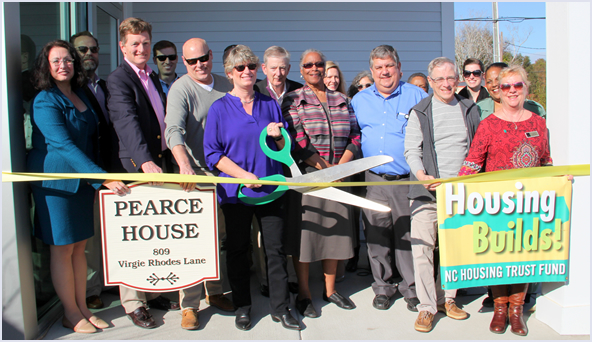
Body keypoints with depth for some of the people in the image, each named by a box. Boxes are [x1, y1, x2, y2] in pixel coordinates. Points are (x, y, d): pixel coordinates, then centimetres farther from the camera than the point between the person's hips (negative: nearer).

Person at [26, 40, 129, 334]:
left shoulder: (80, 95, 10)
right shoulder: (44, 102, -13)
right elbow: (64, 145, -23)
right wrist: (103, 177, -30)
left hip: (82, 179, 7)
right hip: (55, 180, -7)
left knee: (79, 246, 12)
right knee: (62, 248, 4)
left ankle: (83, 308, 23)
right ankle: (71, 314, 17)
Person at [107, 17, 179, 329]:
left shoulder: (153, 78, 17)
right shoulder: (118, 79, -8)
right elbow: (128, 124, -23)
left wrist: (166, 160, 15)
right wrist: (146, 162, -35)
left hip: (160, 162, 7)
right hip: (135, 166, -7)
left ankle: (153, 293, 27)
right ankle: (133, 303, 13)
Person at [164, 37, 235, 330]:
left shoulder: (225, 85, 10)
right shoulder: (180, 89, -8)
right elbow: (173, 130, -22)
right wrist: (185, 165, -39)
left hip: (223, 171, 5)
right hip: (192, 174, -5)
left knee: (218, 235, 12)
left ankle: (214, 292, 28)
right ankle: (189, 305, 7)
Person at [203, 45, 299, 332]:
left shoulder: (270, 104, 9)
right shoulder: (220, 108, 0)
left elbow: (285, 148, 14)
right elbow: (212, 153, -5)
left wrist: (277, 136, -9)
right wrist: (245, 175, -15)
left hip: (270, 189, 2)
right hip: (235, 191, -2)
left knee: (276, 249, 4)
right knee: (237, 250, 9)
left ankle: (280, 308, 17)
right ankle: (242, 307, 25)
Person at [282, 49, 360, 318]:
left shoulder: (342, 100, 14)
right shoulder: (293, 100, 2)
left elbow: (355, 136, 7)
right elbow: (297, 139, -10)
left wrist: (341, 166, -9)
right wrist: (326, 167, -16)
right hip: (305, 175, -4)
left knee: (336, 230, 9)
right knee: (304, 231, 0)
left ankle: (330, 290, 25)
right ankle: (303, 294, 14)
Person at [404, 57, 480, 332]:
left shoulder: (470, 109, 13)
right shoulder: (420, 111, 4)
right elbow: (411, 150, -2)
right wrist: (421, 175, -20)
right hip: (427, 191, -3)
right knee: (422, 247, -6)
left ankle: (446, 298, 26)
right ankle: (427, 307, 5)